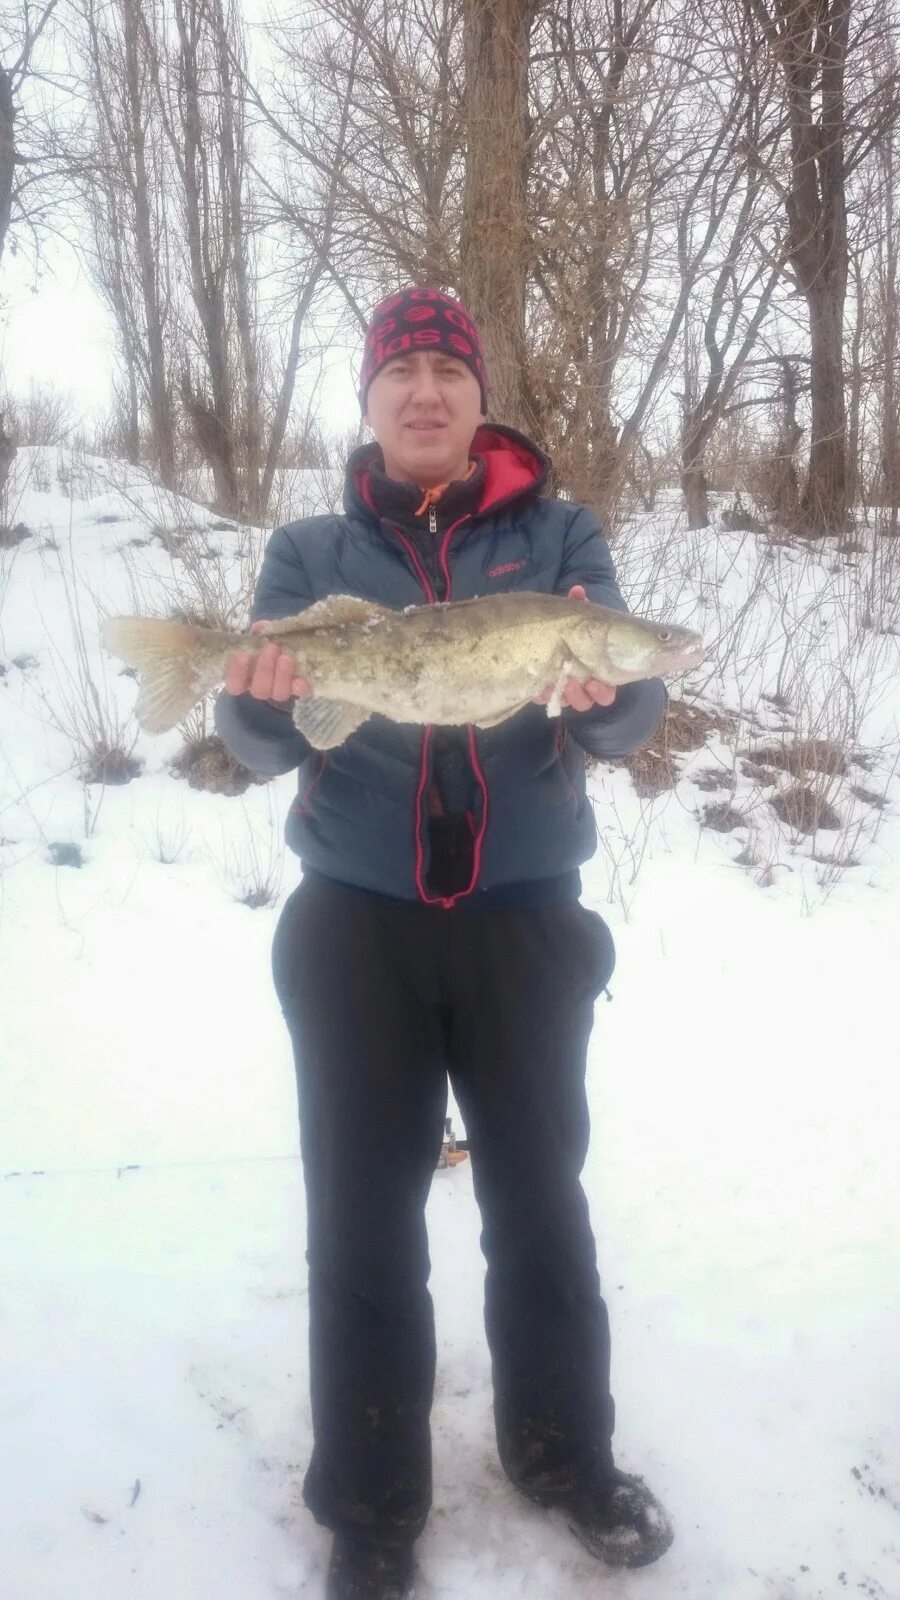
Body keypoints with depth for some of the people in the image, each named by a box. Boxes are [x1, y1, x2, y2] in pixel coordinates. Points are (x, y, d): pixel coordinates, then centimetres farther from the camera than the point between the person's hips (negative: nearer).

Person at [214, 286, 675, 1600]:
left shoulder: (557, 533, 4)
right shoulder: (311, 549, 6)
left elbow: (634, 711, -7)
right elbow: (262, 743, -2)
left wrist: (603, 692, -30)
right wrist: (267, 697, -25)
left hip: (526, 912, 0)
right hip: (356, 919, 1)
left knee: (540, 1196, 13)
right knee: (362, 1217, 7)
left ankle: (564, 1453, 36)